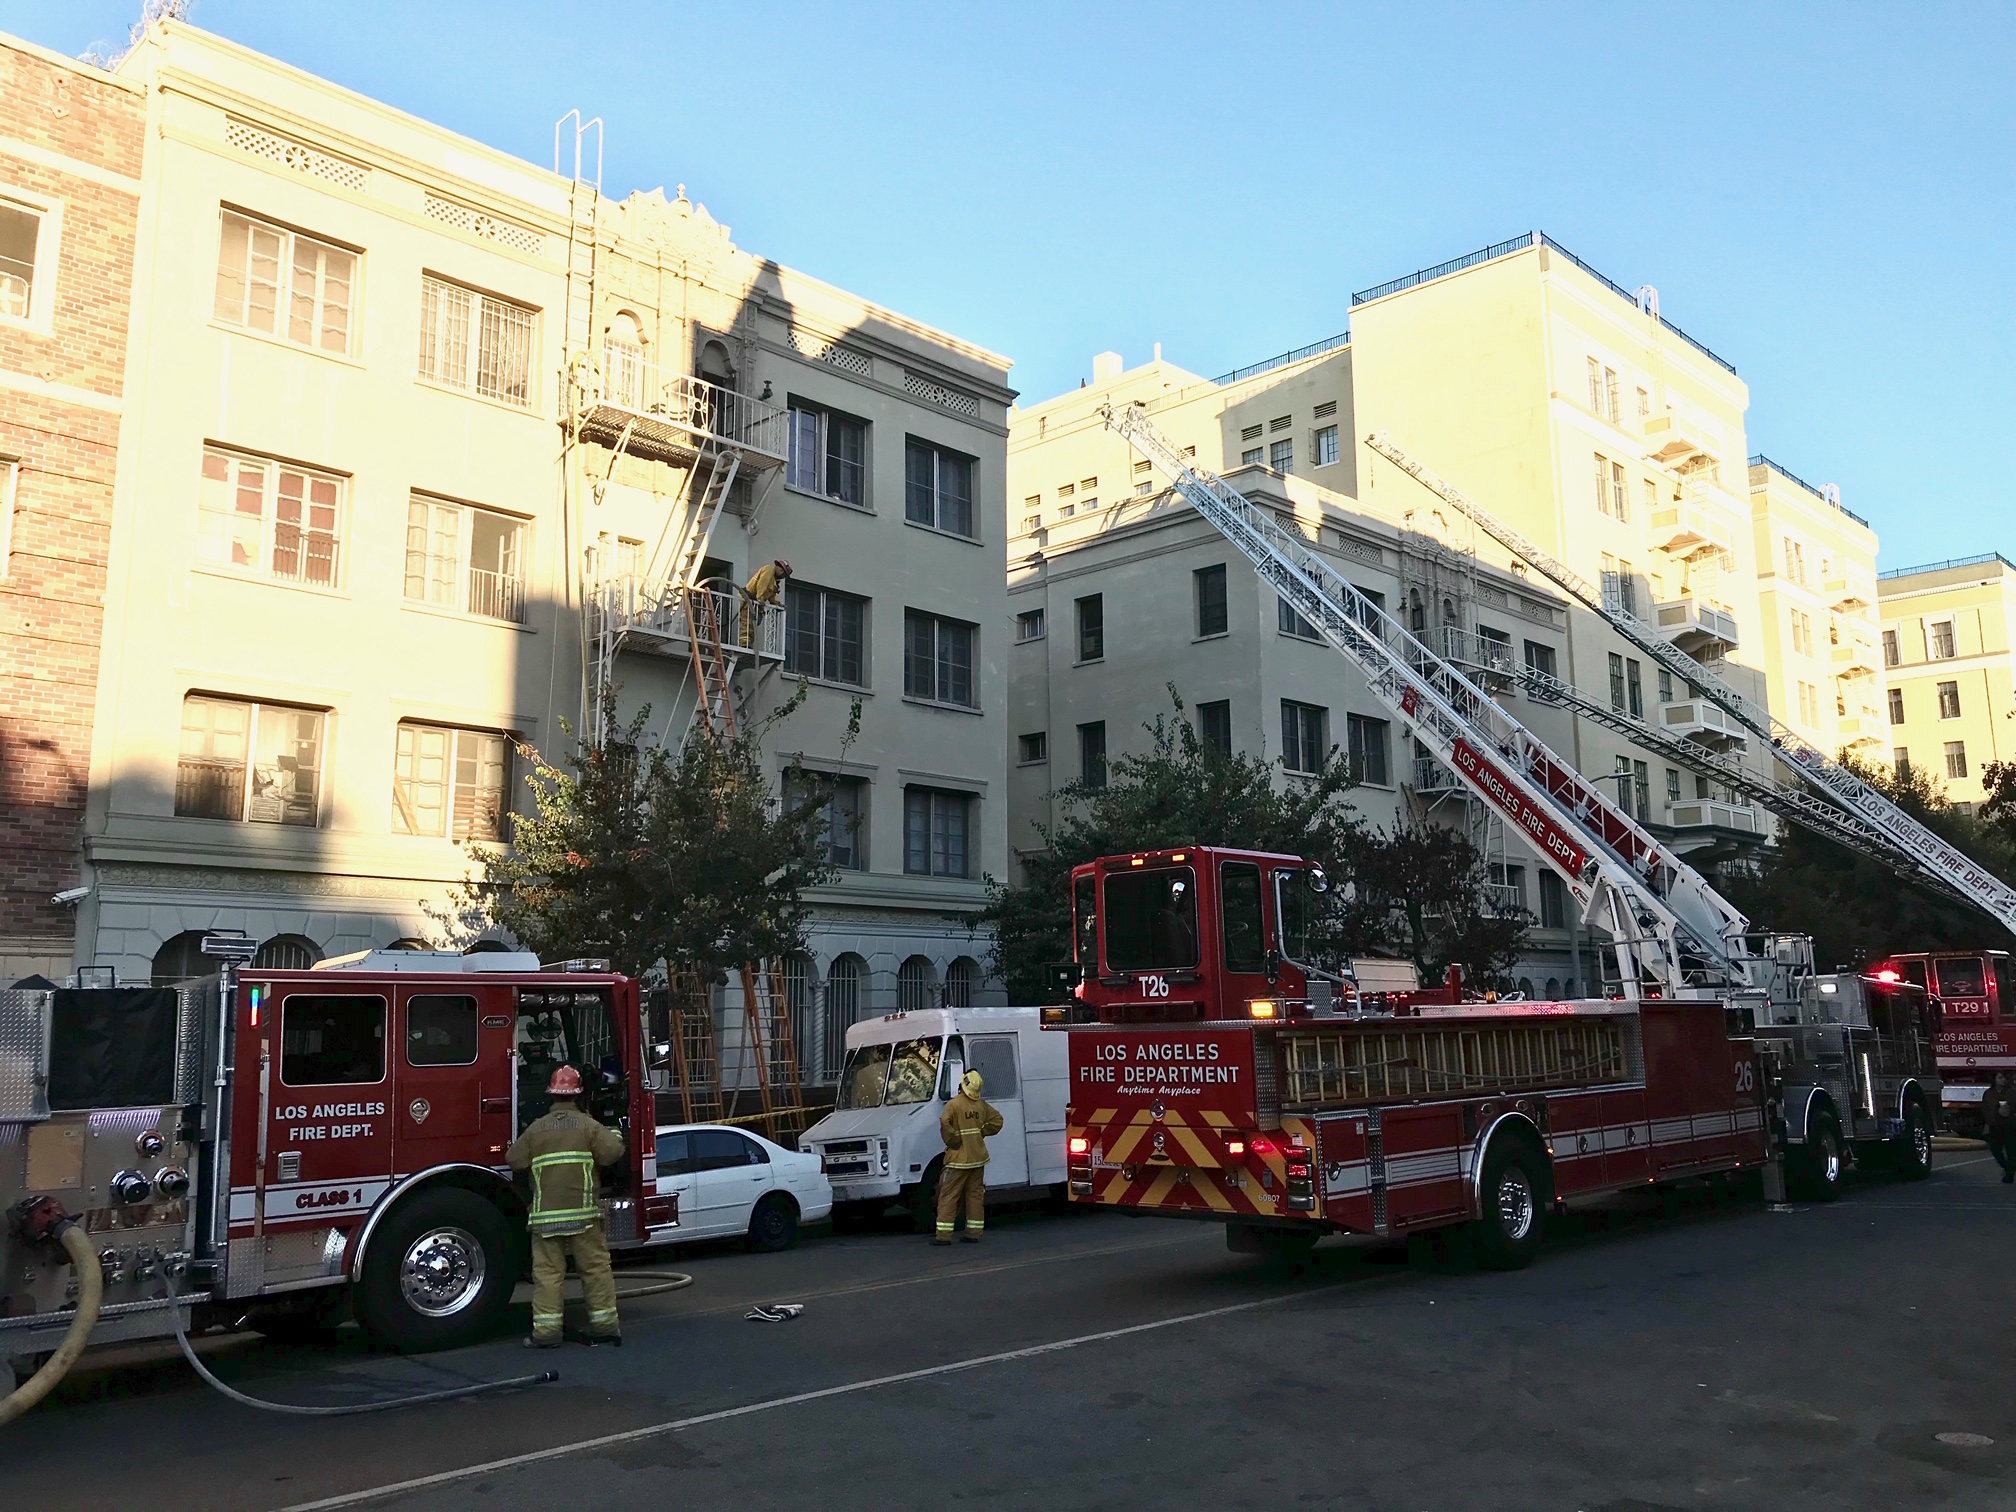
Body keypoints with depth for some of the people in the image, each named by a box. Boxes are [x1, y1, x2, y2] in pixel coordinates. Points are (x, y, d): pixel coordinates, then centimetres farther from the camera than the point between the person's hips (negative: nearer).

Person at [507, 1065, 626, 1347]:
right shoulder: (588, 1125, -3)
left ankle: (546, 1329, 2)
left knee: (547, 1271, 5)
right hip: (583, 1211, -1)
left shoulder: (536, 1129, 3)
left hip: (545, 1214, 1)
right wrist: (615, 1135, 11)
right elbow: (613, 1151, -10)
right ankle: (604, 1323, 9)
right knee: (596, 1267, 6)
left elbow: (514, 1159, 7)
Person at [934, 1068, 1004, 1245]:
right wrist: (982, 1133, 12)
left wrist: (952, 1140, -16)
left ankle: (943, 1235, -4)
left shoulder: (954, 1104, -13)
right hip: (978, 1157, 6)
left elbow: (944, 1122, -28)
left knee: (948, 1196, -1)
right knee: (975, 1194, 12)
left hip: (959, 1158, -6)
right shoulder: (982, 1104, 6)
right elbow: (997, 1120, 12)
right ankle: (973, 1233, 13)